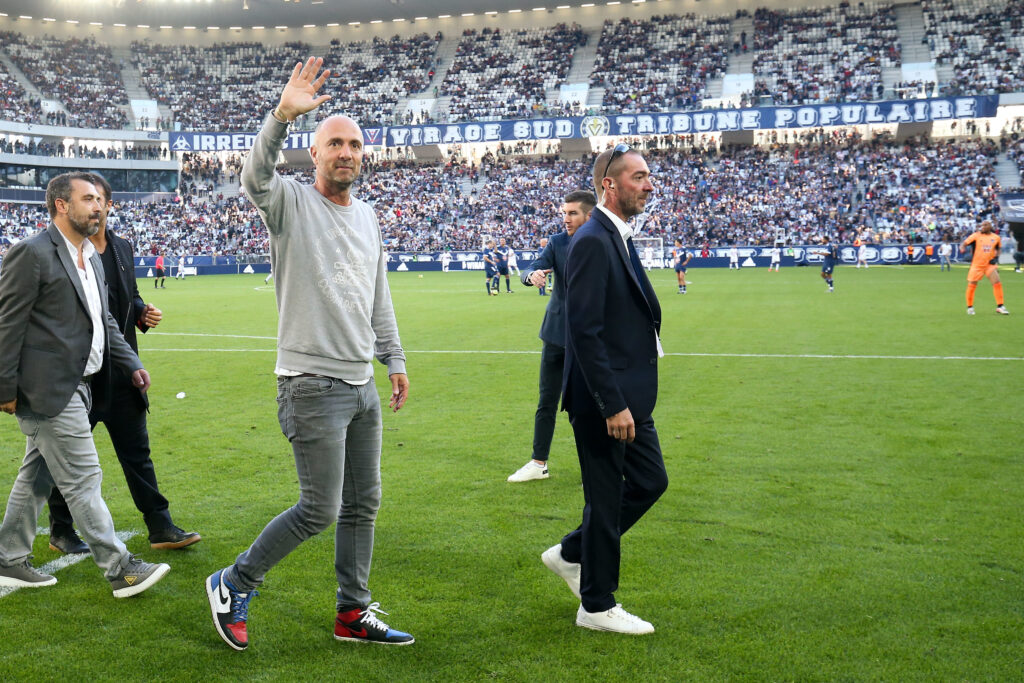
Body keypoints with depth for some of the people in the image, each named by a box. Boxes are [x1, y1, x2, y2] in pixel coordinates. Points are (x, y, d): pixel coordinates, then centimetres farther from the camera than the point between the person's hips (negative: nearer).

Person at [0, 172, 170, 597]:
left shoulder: (91, 258, 16)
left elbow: (104, 322, 21)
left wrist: (132, 365, 11)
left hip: (75, 386, 9)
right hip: (48, 389, -9)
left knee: (37, 477, 17)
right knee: (83, 478, -4)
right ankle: (119, 569, 2)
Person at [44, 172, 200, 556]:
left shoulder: (122, 248, 11)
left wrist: (142, 313, 2)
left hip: (120, 372, 6)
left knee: (137, 452, 10)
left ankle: (161, 528, 17)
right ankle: (61, 532, 25)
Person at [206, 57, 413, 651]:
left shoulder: (368, 217, 13)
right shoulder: (291, 202, -7)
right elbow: (256, 176, -31)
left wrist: (395, 361, 20)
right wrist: (283, 115, -46)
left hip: (362, 384, 7)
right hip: (313, 384, -7)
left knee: (363, 505, 13)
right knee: (320, 510, -5)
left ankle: (355, 614, 26)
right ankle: (233, 585, 16)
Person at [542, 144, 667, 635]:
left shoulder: (619, 239, 13)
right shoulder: (592, 243, -18)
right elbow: (585, 332, -23)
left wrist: (626, 400, 17)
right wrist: (612, 405, -23)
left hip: (629, 397, 10)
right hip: (603, 400, -10)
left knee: (650, 482, 17)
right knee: (606, 499, 3)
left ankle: (571, 554, 31)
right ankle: (597, 606, 20)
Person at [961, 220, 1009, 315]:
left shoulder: (996, 237, 3)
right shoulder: (976, 235, -6)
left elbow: (998, 248, 20)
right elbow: (964, 244, -7)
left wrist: (996, 257, 2)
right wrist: (963, 249, -30)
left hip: (990, 264, 2)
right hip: (977, 264, -2)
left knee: (997, 283, -9)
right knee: (972, 285, 0)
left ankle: (1000, 307, 1)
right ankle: (970, 307, 18)